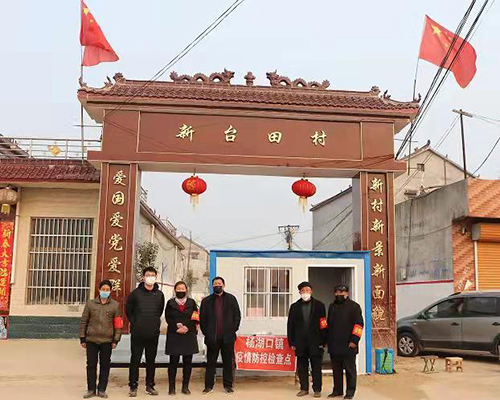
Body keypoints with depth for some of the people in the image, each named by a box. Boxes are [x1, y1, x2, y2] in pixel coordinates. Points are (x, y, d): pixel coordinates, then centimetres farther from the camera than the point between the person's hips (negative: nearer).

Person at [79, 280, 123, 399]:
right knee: (91, 365, 6)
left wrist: (116, 340, -2)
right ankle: (91, 389, 19)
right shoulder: (90, 303, 2)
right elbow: (83, 321, 5)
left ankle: (101, 390, 18)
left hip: (107, 341, 0)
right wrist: (82, 338, 3)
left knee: (105, 366, 6)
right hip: (91, 340, 0)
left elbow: (118, 324, 2)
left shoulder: (115, 305, 1)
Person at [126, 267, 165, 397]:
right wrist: (135, 323, 7)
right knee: (135, 360, 3)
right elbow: (128, 310, 9)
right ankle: (133, 386, 12)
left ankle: (150, 385, 20)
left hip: (153, 334, 2)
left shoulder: (160, 294, 4)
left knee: (151, 361, 10)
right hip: (137, 334, -2)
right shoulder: (135, 293, -2)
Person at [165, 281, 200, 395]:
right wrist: (177, 328, -13)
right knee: (173, 361, -2)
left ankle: (185, 386, 11)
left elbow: (196, 318, 3)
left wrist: (187, 328, -11)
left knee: (188, 362, 2)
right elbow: (168, 319, 0)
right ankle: (171, 387, 5)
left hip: (189, 336, 1)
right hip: (174, 336, -1)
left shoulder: (191, 302, 10)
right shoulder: (170, 303, 8)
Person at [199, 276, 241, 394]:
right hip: (212, 338, 0)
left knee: (228, 362, 6)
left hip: (228, 337, 0)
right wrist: (206, 332, 1)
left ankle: (228, 385, 15)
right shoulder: (206, 301, 7)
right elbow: (202, 318, 8)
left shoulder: (231, 299, 6)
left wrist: (233, 330, -1)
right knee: (211, 362, 6)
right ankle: (209, 386, 13)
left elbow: (237, 316, 6)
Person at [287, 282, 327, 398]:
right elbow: (290, 325, 7)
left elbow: (323, 325, 0)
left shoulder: (319, 305, 2)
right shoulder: (294, 306, 8)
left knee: (316, 367, 3)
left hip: (315, 343, -2)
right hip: (300, 343, 2)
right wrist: (291, 342, 2)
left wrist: (323, 341, -6)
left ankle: (317, 389, 13)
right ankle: (304, 389, 19)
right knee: (302, 367, 7)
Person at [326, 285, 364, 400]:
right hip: (334, 346, 6)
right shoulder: (332, 307, 16)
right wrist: (328, 340, 17)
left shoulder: (354, 306, -2)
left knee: (350, 369, 3)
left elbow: (359, 324, -8)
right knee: (336, 370, 11)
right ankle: (337, 390, 20)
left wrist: (354, 340, -14)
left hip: (348, 345, -5)